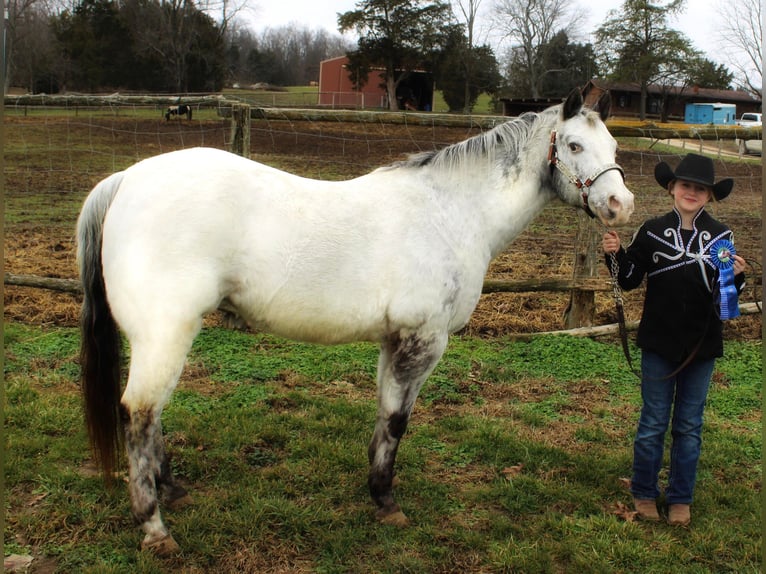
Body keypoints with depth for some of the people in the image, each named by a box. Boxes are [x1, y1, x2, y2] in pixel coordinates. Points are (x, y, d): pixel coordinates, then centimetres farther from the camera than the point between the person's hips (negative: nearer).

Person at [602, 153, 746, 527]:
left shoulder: (720, 236, -1)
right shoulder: (652, 231, -3)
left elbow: (728, 294, 5)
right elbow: (630, 280, 1)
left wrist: (736, 277, -16)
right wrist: (616, 255, -16)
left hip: (702, 344, 1)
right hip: (659, 342, -1)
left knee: (689, 425, 12)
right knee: (653, 422, 8)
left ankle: (681, 498, 25)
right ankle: (643, 493, 24)